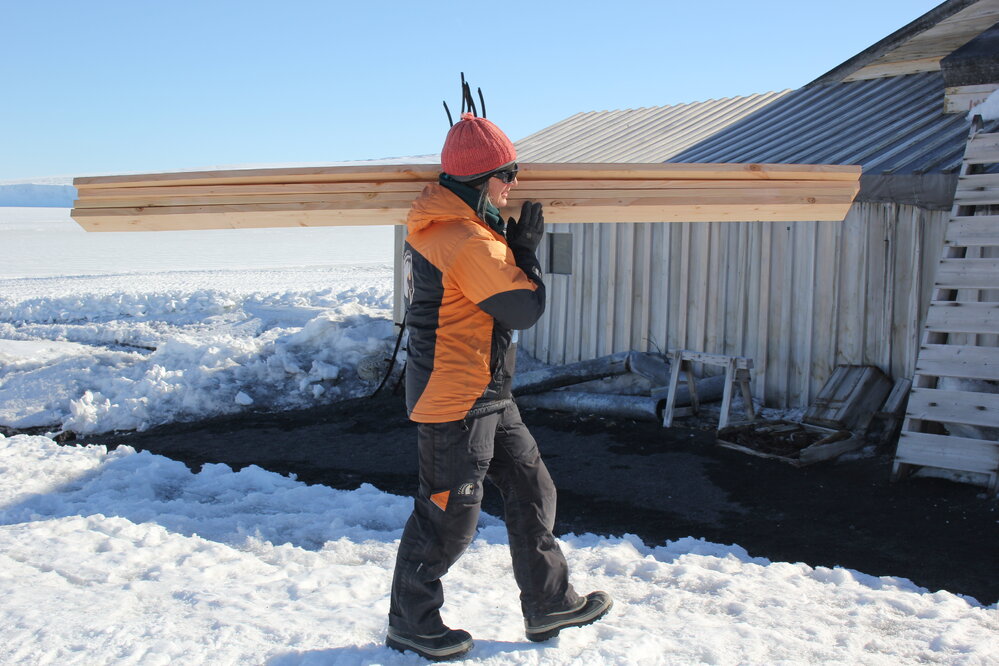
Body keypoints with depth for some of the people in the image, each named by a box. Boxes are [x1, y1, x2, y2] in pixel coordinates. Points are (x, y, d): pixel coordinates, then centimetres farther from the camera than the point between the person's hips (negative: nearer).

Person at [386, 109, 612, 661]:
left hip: (487, 397, 11)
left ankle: (548, 603, 28)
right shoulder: (467, 241, -24)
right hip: (455, 402, -11)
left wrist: (510, 244, 3)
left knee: (532, 490, 16)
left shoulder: (439, 226, 8)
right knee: (448, 515, 3)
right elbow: (526, 308, -18)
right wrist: (525, 247, -5)